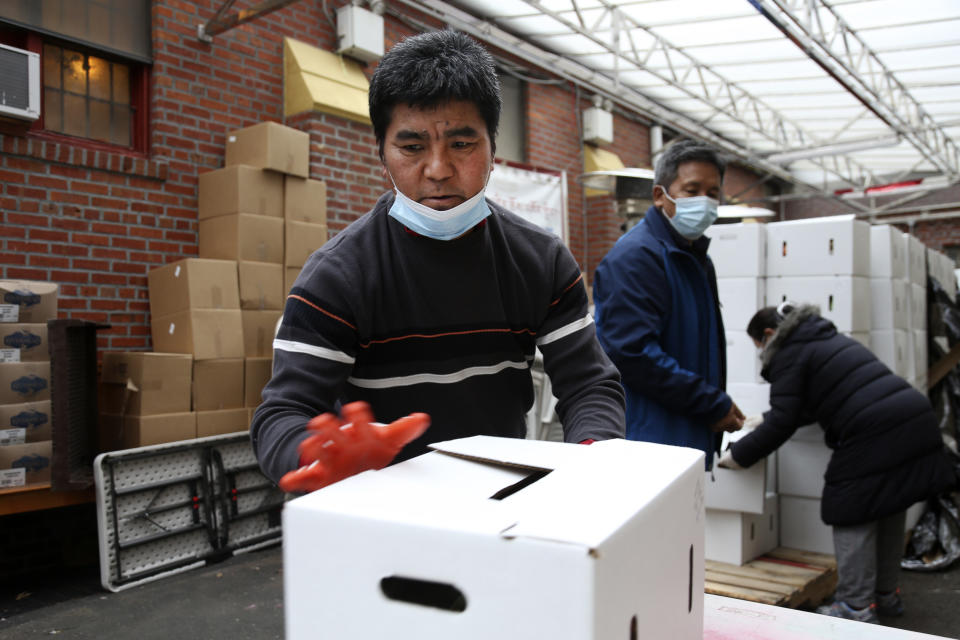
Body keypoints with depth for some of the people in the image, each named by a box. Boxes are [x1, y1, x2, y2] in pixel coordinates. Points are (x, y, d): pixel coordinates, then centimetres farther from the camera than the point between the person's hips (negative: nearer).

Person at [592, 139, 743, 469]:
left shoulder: (697, 259, 18)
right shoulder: (634, 256, -15)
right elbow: (633, 351, -24)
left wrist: (718, 403, 11)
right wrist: (715, 405, -17)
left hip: (690, 439, 9)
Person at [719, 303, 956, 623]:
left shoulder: (789, 355, -3)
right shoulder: (827, 338, 26)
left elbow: (782, 422, -8)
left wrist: (739, 454, 1)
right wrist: (767, 420, 40)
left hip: (873, 436, -10)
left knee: (853, 518, 2)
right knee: (889, 513, 20)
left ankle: (857, 607, 8)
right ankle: (886, 594, 34)